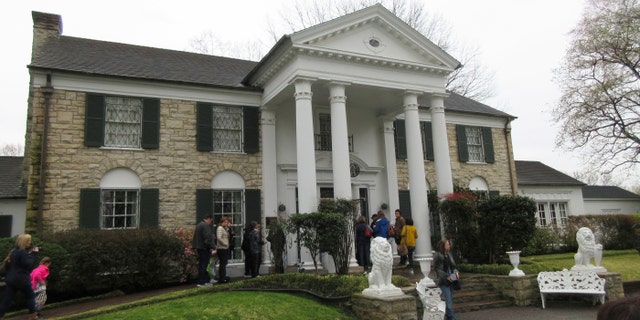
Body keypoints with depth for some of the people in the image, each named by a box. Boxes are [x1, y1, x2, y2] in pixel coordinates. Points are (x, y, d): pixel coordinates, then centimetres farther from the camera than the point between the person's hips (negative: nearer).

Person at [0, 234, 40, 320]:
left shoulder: (14, 251, 10)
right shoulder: (22, 253, -19)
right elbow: (29, 265, -19)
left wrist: (29, 253, 8)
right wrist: (33, 254, -13)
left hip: (11, 279, 8)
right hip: (21, 279, -8)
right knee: (30, 296, 10)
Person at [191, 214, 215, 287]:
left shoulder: (199, 225, 17)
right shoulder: (205, 226, -16)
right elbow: (207, 238, -22)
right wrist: (211, 247, -19)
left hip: (199, 247, 11)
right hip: (204, 248, -11)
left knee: (202, 264, 15)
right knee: (203, 265, -5)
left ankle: (207, 279, 25)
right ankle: (201, 282, -1)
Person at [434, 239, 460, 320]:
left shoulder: (449, 254, 10)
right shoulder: (437, 255, -11)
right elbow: (437, 269, -12)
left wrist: (456, 272, -2)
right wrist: (446, 276, -20)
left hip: (451, 281, 7)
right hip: (443, 282, -7)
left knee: (450, 300, 12)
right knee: (448, 300, -10)